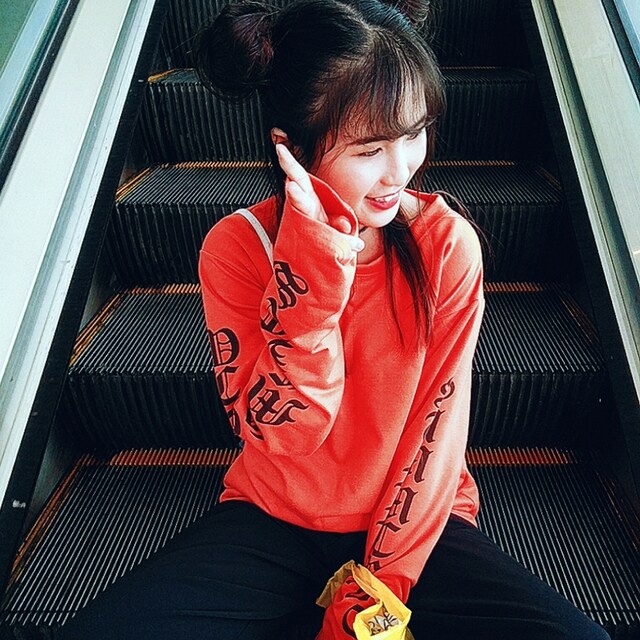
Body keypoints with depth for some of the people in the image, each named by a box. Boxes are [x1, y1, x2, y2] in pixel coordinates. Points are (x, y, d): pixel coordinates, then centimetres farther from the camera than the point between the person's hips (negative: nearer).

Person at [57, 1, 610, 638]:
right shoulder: (236, 248, -14)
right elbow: (281, 431, -20)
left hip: (415, 517, 1)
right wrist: (316, 262, -31)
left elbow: (436, 430, -11)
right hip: (272, 519, 0)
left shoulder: (448, 243, -13)